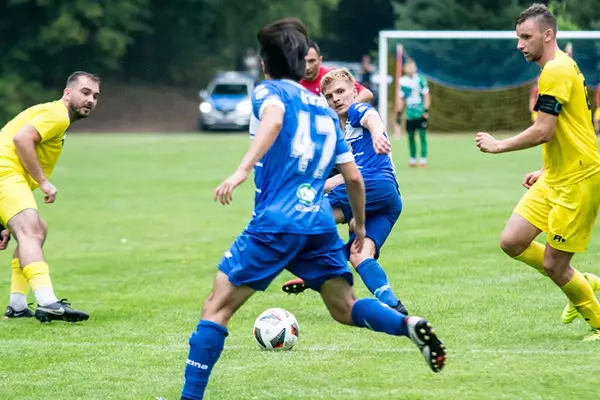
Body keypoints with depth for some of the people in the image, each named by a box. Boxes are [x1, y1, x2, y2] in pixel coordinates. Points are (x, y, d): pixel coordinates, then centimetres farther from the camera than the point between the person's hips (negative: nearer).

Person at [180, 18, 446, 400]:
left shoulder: (270, 91, 3)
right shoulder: (326, 110, 20)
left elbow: (274, 119, -23)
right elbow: (354, 178, 20)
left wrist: (242, 170, -34)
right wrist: (360, 226, 34)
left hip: (274, 224, -5)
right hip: (321, 225, 6)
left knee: (217, 307, 1)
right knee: (346, 309, 15)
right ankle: (410, 325, -11)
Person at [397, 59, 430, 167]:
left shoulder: (420, 79, -6)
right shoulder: (402, 81, 6)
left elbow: (426, 96, -2)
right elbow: (401, 98, 14)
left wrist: (426, 110, -8)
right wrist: (399, 113, 12)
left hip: (420, 114, -4)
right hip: (410, 114, 4)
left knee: (422, 136, -4)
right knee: (411, 137, 7)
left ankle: (423, 159, -1)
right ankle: (412, 159, 17)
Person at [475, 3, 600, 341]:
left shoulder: (556, 71, -17)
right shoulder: (562, 67, 15)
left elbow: (543, 132, -22)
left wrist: (498, 146, -9)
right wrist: (546, 170, 23)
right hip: (556, 179, 10)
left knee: (553, 264, -5)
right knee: (513, 242, 3)